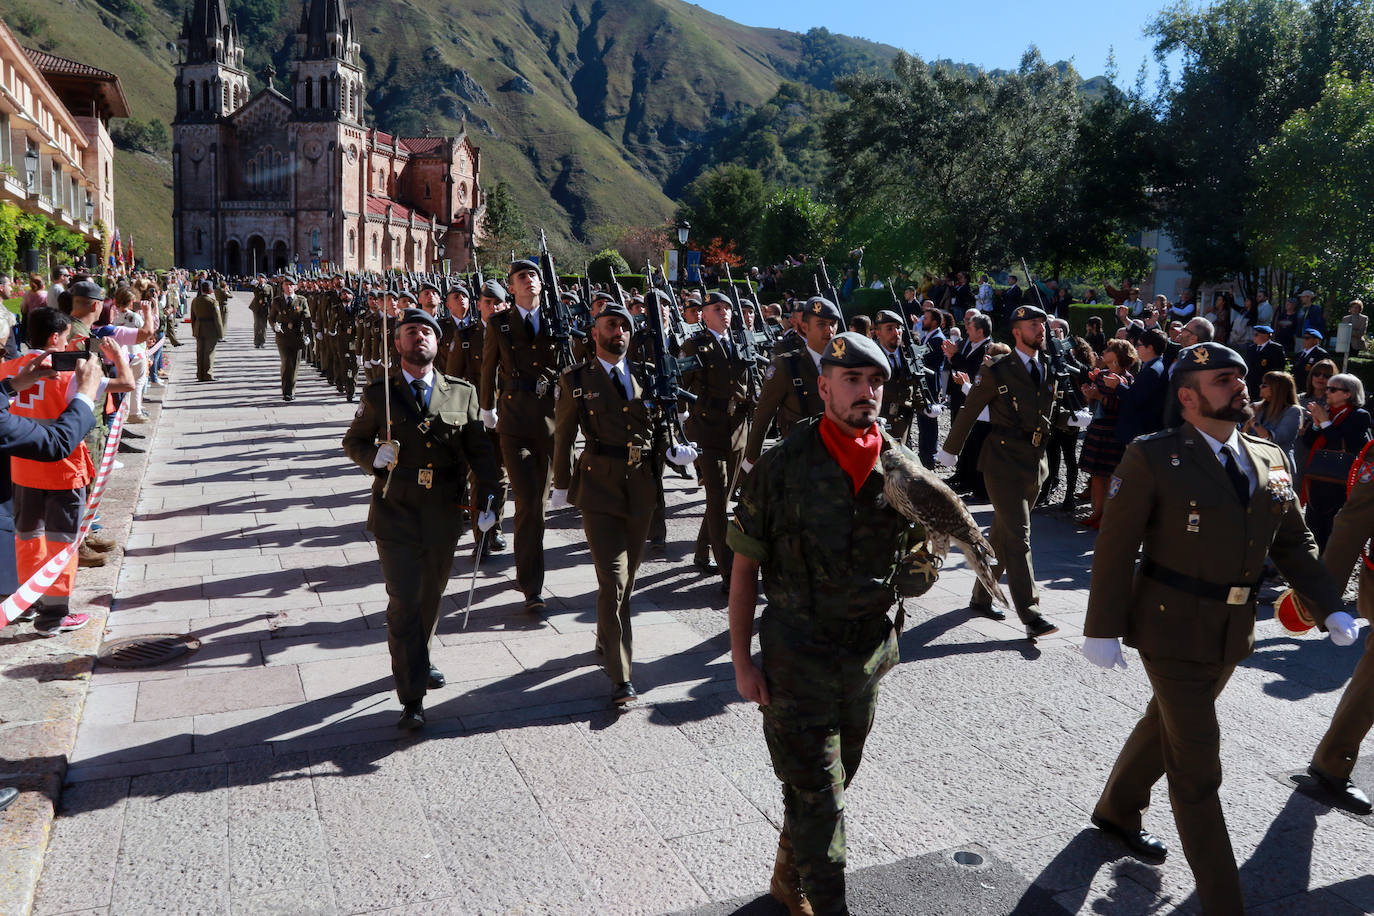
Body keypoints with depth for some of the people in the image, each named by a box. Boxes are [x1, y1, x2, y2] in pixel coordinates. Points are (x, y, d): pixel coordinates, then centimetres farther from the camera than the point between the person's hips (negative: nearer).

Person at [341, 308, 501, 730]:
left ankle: (417, 661, 43)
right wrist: (374, 456, -13)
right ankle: (412, 698, 3)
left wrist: (488, 500, -4)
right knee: (404, 604, -4)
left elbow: (480, 450, 6)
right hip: (396, 515, -2)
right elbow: (353, 441, 10)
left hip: (444, 517, 3)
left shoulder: (462, 393, 4)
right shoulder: (378, 394, 0)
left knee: (431, 598, 18)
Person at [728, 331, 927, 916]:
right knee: (817, 792, -1)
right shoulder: (784, 465, -13)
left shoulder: (901, 467, -2)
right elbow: (744, 567, -8)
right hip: (797, 654, -5)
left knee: (836, 777, 20)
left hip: (869, 649, 5)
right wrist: (741, 662, -10)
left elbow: (916, 552, 11)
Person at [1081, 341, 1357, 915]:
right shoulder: (1152, 459, -14)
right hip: (1172, 629, -6)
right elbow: (1114, 549, -14)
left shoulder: (1270, 460, 4)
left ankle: (1116, 811, 48)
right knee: (1197, 764, -1)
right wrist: (1102, 630, -15)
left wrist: (1330, 605, -1)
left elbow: (1293, 543, 11)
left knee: (1166, 725, 24)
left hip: (1232, 632, 7)